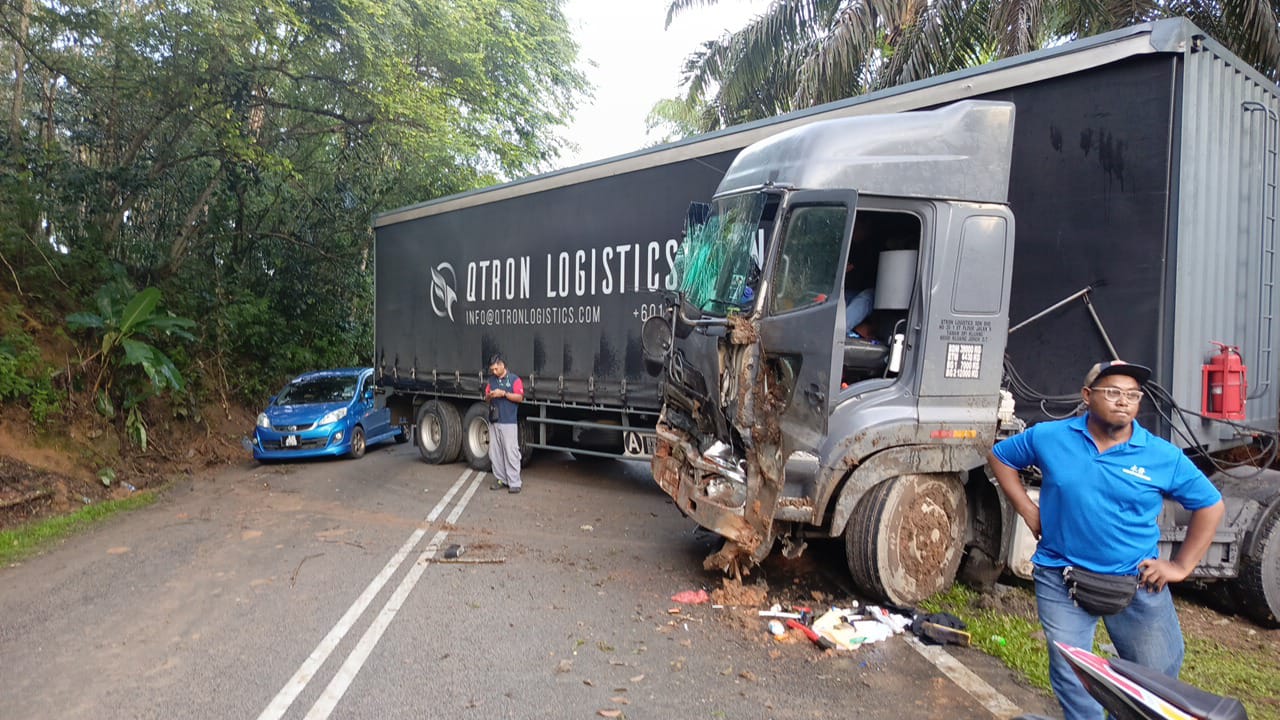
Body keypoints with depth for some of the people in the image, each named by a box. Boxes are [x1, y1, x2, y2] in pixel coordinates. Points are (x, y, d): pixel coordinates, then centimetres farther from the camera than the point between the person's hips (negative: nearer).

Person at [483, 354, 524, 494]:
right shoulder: (491, 380, 15)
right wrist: (489, 395, -5)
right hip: (494, 421, 6)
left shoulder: (514, 379, -2)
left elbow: (520, 397, -8)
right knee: (495, 452, 8)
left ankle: (514, 482, -4)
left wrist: (504, 393, -17)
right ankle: (500, 479, 17)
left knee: (511, 452, -7)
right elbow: (486, 397, 18)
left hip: (509, 422, -6)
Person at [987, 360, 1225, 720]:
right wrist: (1027, 509, 1)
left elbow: (1210, 505, 5)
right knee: (1072, 678, 7)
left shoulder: (1163, 456, -6)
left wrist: (1182, 565, -1)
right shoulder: (1049, 437, -6)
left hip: (1138, 583, 1)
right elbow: (999, 456, 9)